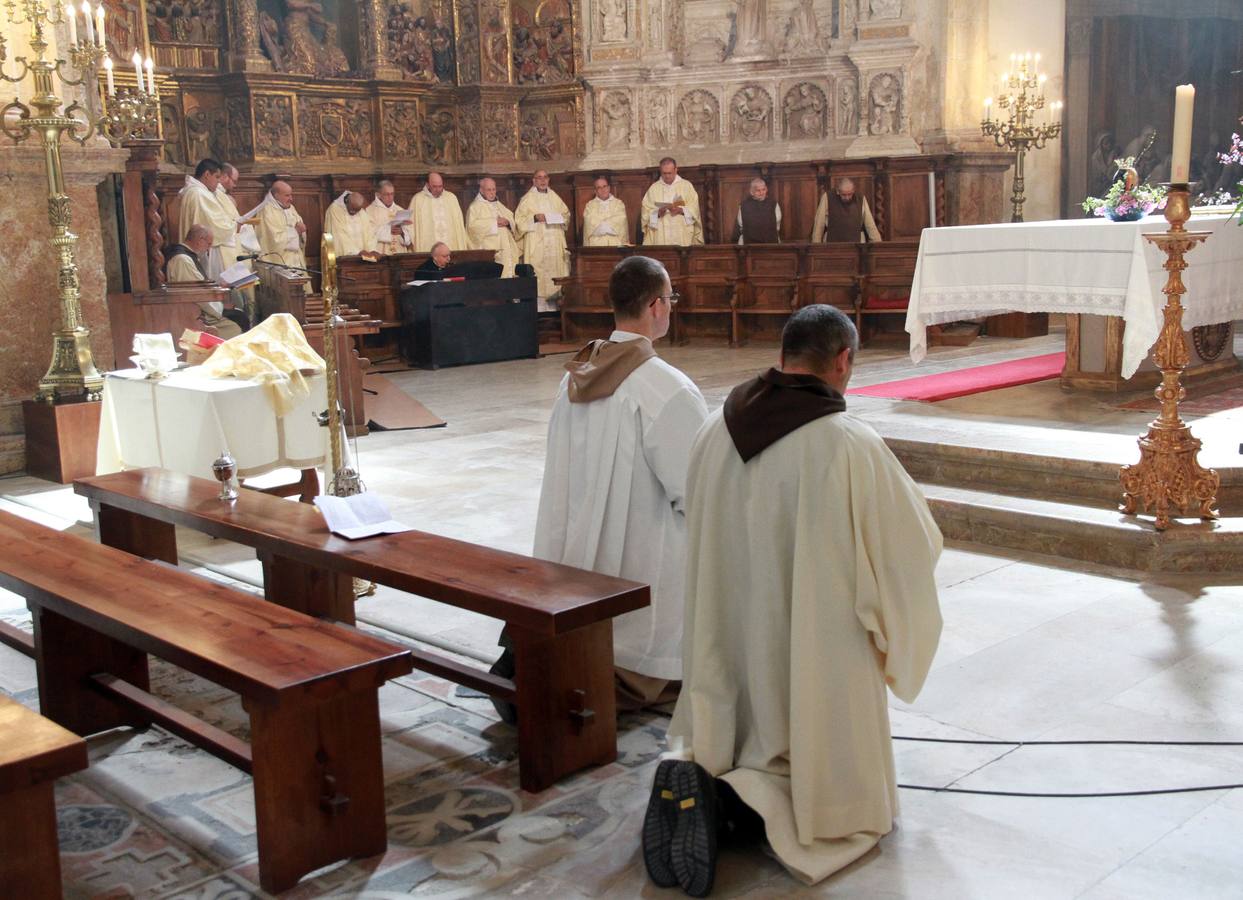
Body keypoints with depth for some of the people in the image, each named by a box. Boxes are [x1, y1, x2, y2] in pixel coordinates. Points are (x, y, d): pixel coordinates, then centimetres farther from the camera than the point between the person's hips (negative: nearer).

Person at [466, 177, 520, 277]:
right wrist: (494, 223, -15)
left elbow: (512, 219, 20)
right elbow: (472, 224, -15)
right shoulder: (475, 206, 1)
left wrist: (507, 222, -5)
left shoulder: (499, 205, 24)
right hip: (488, 249, -7)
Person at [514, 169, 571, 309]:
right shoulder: (528, 198, 2)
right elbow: (519, 218, -4)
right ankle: (539, 303, -11)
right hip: (537, 244, -4)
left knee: (556, 269, 0)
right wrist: (534, 218, -18)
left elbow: (566, 212, 22)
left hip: (555, 243, 5)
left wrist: (561, 218, 0)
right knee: (538, 271, -10)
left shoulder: (554, 197, 15)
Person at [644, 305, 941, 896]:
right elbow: (918, 544, -9)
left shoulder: (716, 430, -4)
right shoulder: (851, 446, -20)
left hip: (730, 644, 5)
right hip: (815, 653, -5)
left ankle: (697, 779, -6)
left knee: (749, 749, 26)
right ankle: (734, 803, -12)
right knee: (832, 790, 14)